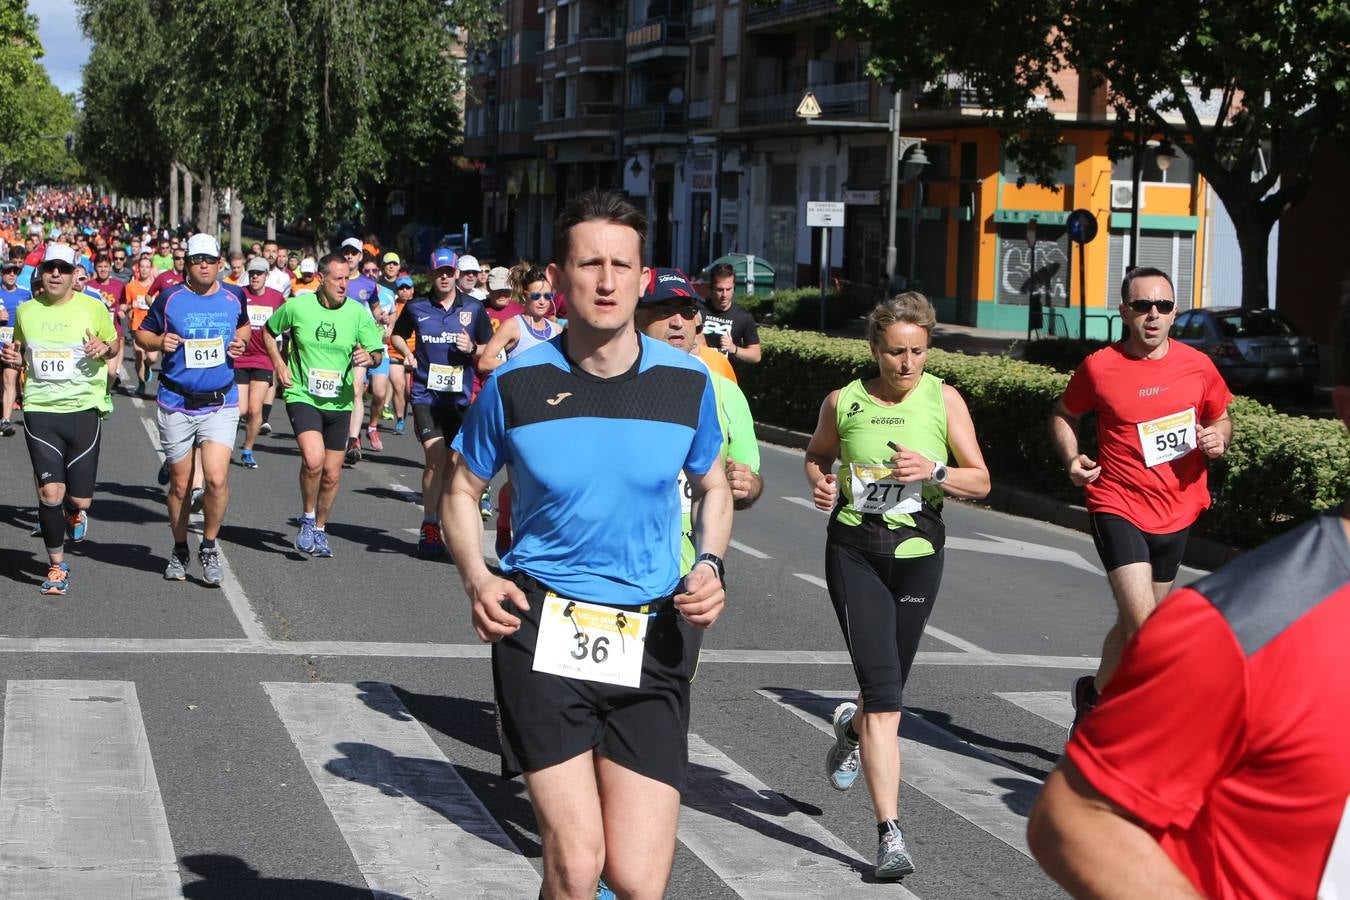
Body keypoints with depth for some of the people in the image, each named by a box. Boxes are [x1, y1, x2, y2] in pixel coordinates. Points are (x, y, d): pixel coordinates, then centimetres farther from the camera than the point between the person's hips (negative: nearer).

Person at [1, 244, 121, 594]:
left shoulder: (93, 308, -1)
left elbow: (116, 345, 12)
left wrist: (105, 348, -11)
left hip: (83, 409, -1)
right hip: (39, 409, 1)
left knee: (79, 499, -1)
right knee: (50, 491, -9)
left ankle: (74, 512, 38)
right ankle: (57, 565, 9)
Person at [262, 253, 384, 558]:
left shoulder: (358, 313, -4)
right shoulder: (296, 306, -7)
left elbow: (378, 353, 2)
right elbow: (269, 332, 12)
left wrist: (370, 356, -21)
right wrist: (279, 364, 0)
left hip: (339, 403, 3)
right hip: (302, 396, -3)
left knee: (332, 474, 9)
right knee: (313, 458, -25)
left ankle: (320, 529, 32)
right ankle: (307, 518, 0)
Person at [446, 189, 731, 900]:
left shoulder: (688, 381, 2)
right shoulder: (517, 383, -2)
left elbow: (714, 488, 19)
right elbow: (463, 489, 12)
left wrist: (709, 565, 0)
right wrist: (477, 580, -5)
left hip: (651, 638, 2)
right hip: (542, 629, -1)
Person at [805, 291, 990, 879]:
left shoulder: (943, 400, -2)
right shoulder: (844, 402, 0)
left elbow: (981, 481, -1)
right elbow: (816, 454, 19)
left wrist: (934, 470, -19)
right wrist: (819, 482, -3)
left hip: (918, 556, 2)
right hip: (854, 552, -2)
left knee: (887, 692, 14)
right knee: (883, 695, -13)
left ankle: (851, 728, 53)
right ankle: (890, 835, -12)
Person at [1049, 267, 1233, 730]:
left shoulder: (1197, 366, 1)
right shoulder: (1099, 367, -6)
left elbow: (1222, 417, 16)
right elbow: (1063, 415, 10)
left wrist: (1219, 438, -6)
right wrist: (1072, 458, -7)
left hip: (1176, 513, 4)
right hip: (1118, 506, -4)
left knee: (1134, 622, 18)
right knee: (1143, 625, -18)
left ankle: (1094, 693, 40)